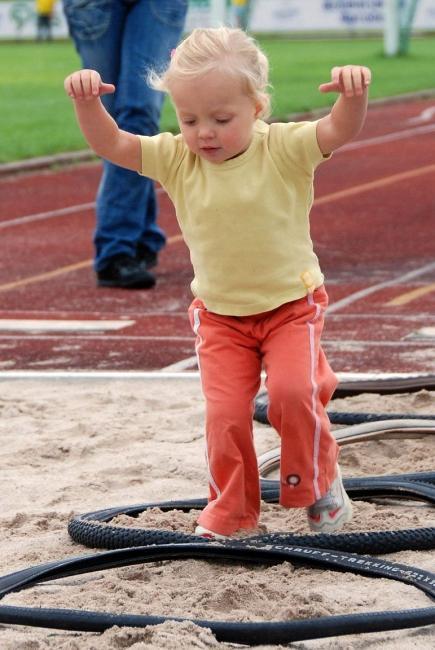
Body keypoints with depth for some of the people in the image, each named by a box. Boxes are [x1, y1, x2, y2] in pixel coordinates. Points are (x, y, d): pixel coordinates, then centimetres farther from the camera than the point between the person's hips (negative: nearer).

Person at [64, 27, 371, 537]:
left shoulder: (283, 150, -15)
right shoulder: (177, 160, -7)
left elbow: (339, 131, -28)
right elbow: (110, 144, -10)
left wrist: (352, 94, -50)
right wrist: (87, 101, -29)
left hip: (292, 305, -2)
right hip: (220, 316, 2)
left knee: (293, 391, -21)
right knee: (224, 412, -8)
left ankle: (318, 482, 7)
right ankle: (230, 510, 13)